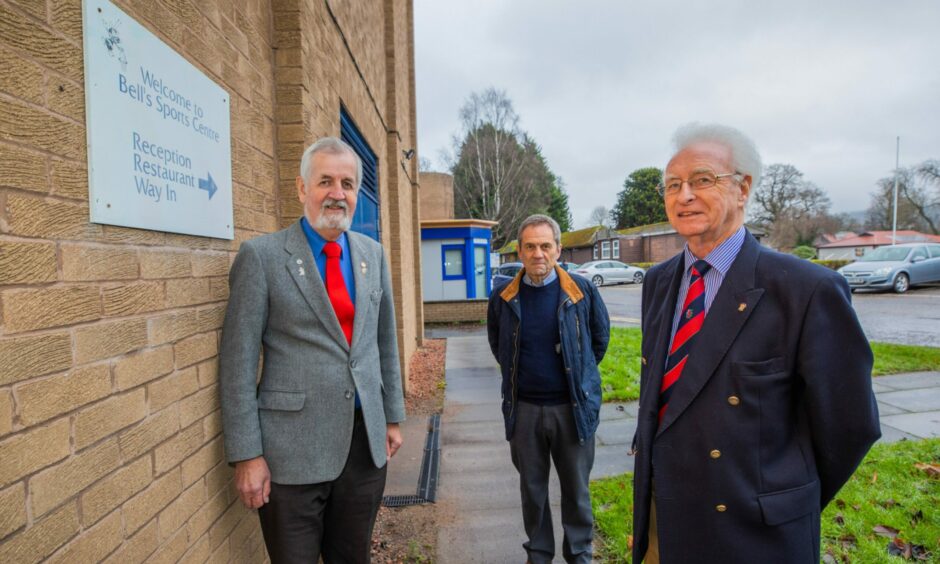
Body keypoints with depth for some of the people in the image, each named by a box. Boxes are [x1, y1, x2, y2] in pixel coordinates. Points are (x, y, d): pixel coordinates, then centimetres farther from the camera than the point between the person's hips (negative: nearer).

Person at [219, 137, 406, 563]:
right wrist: (246, 454, -10)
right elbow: (238, 362, -9)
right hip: (294, 449, -4)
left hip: (366, 440, 4)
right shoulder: (262, 256, -9)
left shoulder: (373, 255, 6)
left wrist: (392, 416, 12)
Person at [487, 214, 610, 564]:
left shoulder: (582, 291, -8)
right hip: (523, 408, 2)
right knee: (532, 488, 16)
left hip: (573, 406, -1)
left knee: (576, 488, 14)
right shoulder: (503, 297, -4)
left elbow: (601, 336, 7)